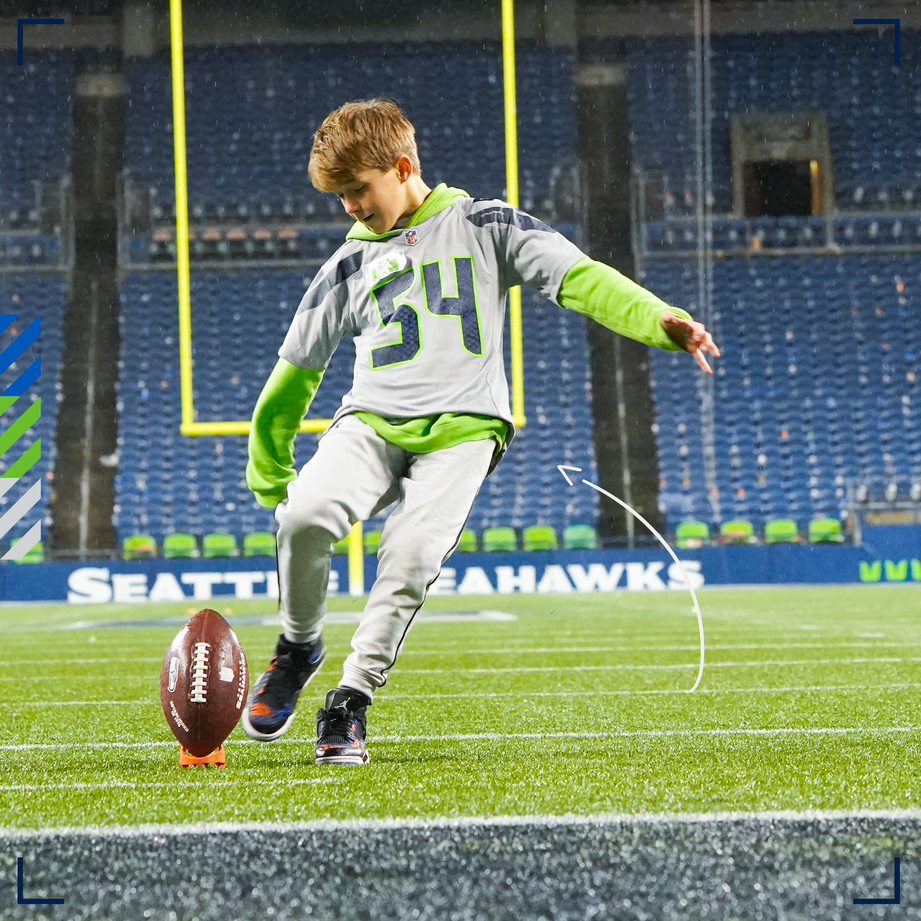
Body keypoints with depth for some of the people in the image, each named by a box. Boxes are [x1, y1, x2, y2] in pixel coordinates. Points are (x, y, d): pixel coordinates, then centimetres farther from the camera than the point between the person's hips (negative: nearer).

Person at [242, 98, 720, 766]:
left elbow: (580, 278, -1)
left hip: (461, 431, -3)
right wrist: (271, 474, 26)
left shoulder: (481, 225, 9)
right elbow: (296, 374, 26)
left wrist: (660, 320, -18)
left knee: (412, 555, -27)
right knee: (305, 513, -27)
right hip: (371, 423, 3)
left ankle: (352, 699, -10)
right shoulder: (349, 267, 18)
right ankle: (299, 645, 0)